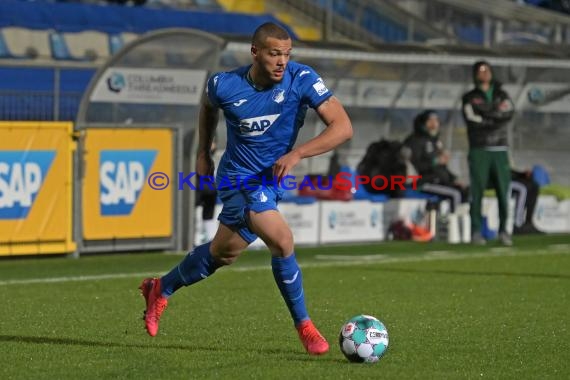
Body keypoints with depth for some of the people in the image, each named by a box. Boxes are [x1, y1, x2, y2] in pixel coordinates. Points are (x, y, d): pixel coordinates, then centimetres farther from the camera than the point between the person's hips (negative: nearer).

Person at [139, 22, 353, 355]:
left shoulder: (302, 79, -18)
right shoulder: (225, 85, -16)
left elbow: (343, 127, -23)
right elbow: (209, 105, 11)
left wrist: (297, 153, -32)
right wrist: (203, 153, 15)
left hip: (272, 178, 4)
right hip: (241, 178, -4)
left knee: (224, 253, 19)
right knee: (282, 241, -24)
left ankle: (161, 290, 43)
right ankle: (305, 327, -8)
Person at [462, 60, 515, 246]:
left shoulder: (501, 95, 15)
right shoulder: (470, 98, 7)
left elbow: (509, 113, -5)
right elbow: (472, 119, -10)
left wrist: (484, 113, -12)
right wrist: (497, 114, -7)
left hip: (500, 149, 2)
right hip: (479, 149, -2)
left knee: (503, 190, -3)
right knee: (477, 191, -6)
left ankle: (503, 230, 3)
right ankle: (476, 231, -2)